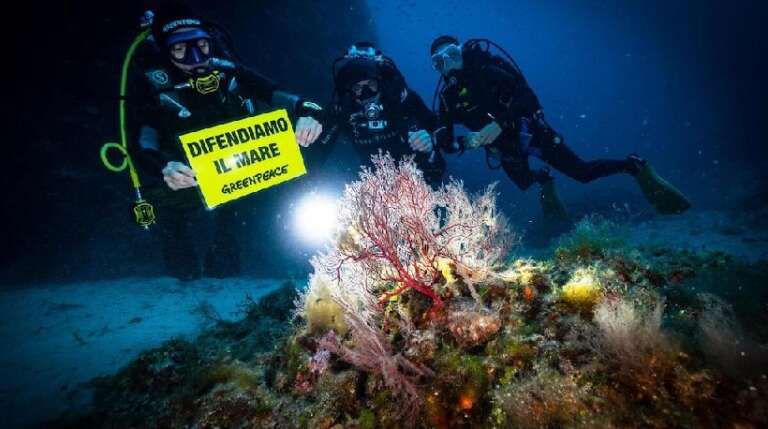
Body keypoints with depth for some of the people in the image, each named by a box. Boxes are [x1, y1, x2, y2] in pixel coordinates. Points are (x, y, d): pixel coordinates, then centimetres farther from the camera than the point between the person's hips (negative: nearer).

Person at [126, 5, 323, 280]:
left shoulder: (225, 69, -14)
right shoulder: (151, 83, -20)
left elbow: (275, 95, -18)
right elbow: (141, 143, -30)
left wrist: (306, 112, -41)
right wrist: (163, 169, -53)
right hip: (181, 180, -2)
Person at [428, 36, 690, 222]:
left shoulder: (483, 71, -17)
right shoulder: (446, 97, -3)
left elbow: (525, 93, -25)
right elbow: (446, 143, -6)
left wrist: (500, 123, -37)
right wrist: (465, 142, -27)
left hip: (527, 131, -5)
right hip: (504, 148, 6)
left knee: (582, 172, -8)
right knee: (524, 183, 22)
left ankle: (635, 167, 14)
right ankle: (543, 180, 55)